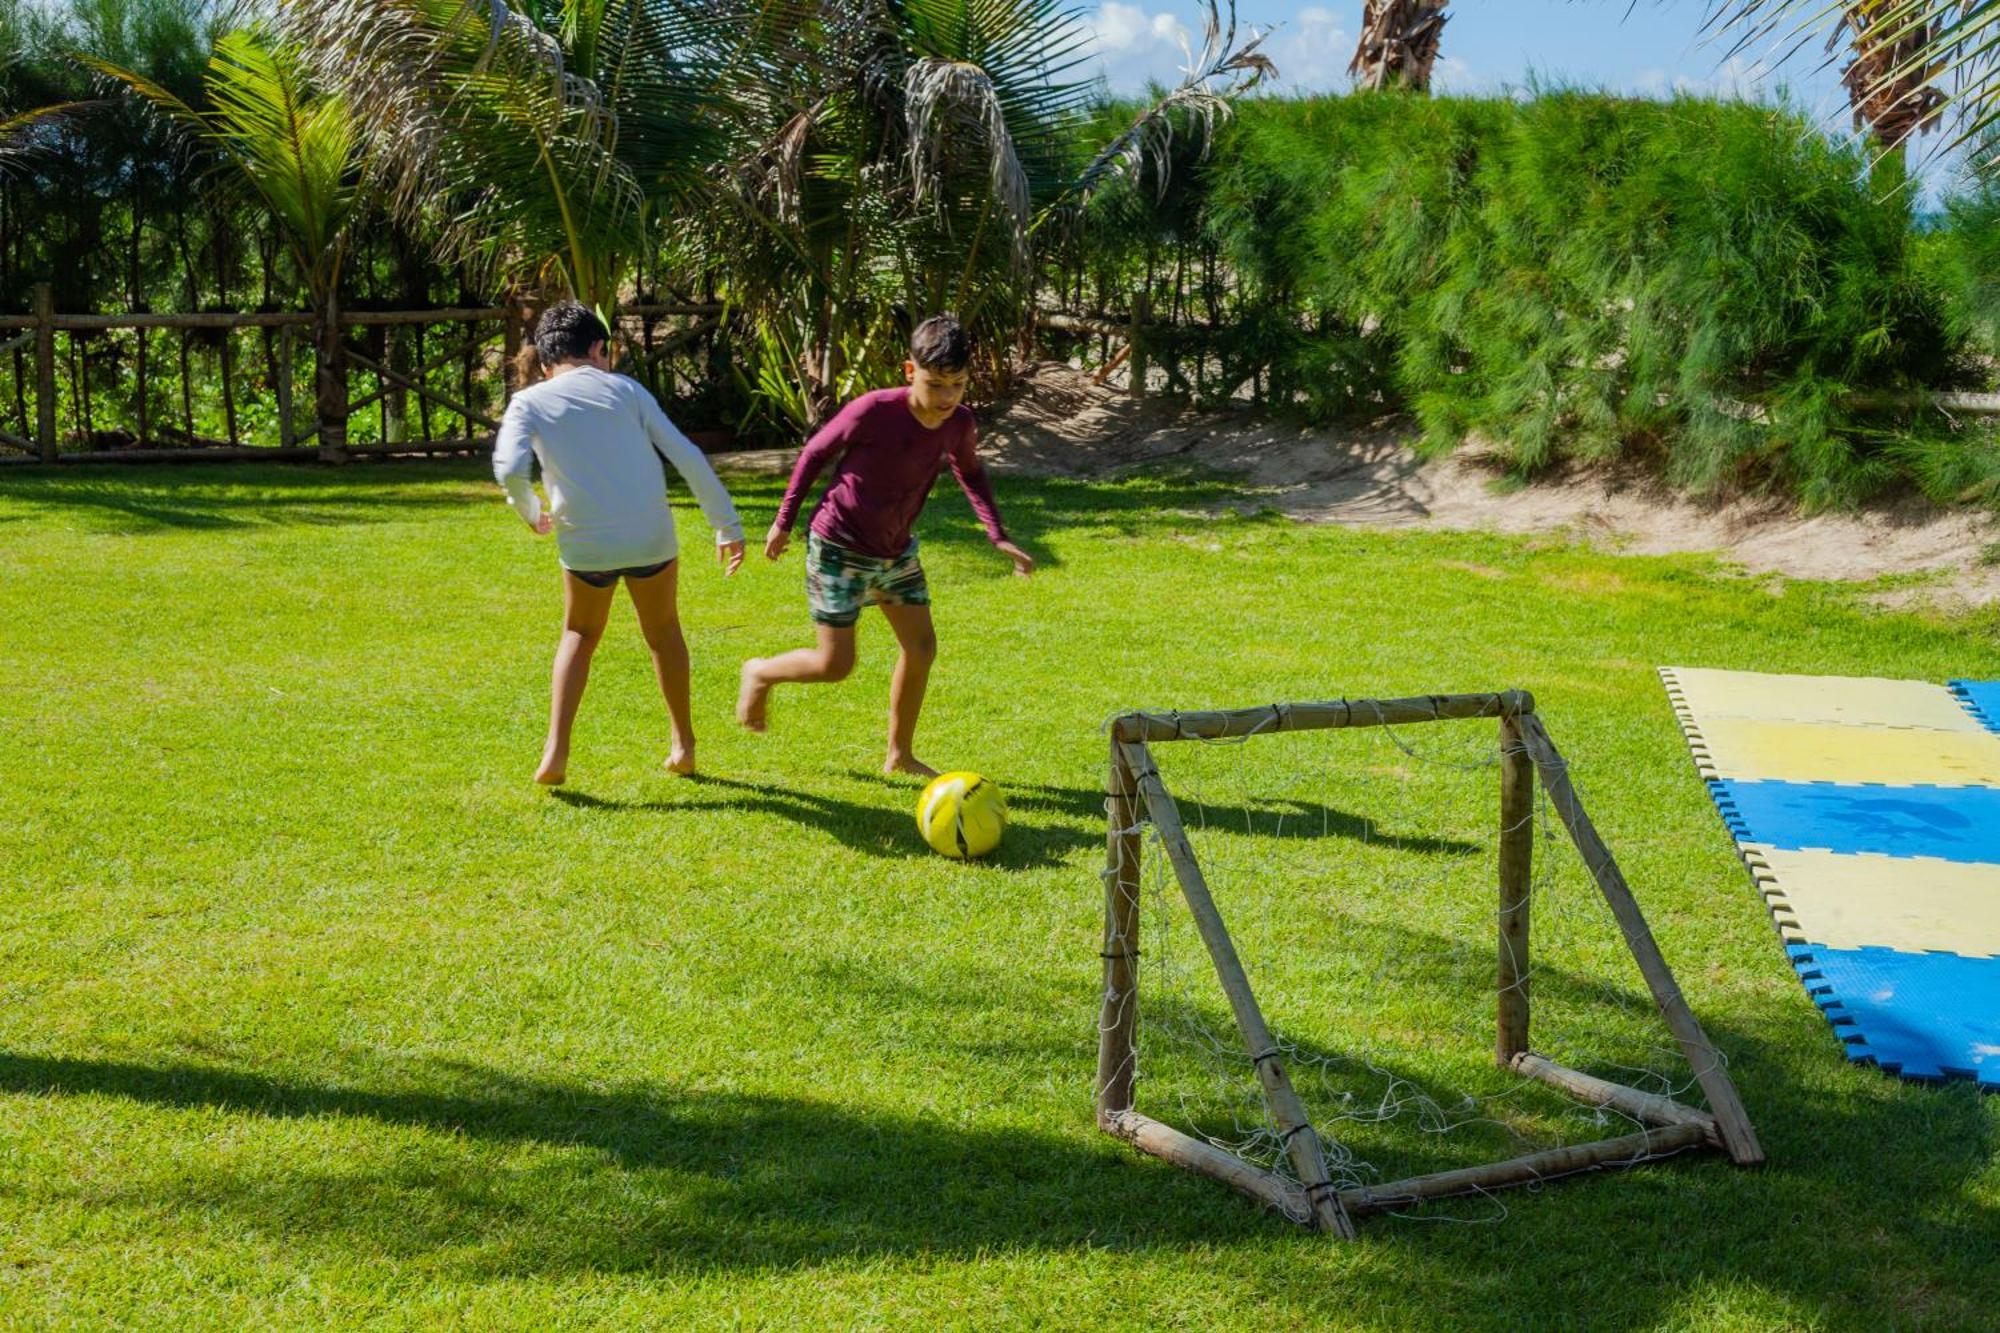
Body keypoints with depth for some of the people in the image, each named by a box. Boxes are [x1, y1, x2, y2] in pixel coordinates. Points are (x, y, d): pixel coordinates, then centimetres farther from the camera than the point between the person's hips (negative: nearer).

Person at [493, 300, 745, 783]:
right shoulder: (624, 389, 9)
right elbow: (687, 458, 4)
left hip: (586, 545, 0)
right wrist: (727, 525, 9)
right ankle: (684, 745, 31)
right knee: (663, 631, 24)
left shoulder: (529, 402, 6)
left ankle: (555, 753, 11)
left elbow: (509, 469, -11)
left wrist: (531, 512, 10)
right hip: (652, 537, 0)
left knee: (580, 635, 23)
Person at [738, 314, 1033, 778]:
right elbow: (815, 454, -11)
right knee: (834, 665, -5)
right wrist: (784, 521, -4)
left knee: (921, 646, 5)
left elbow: (969, 472, 13)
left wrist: (997, 534, 3)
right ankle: (760, 673, 25)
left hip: (896, 549, 6)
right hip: (839, 548, -6)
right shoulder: (874, 411, -27)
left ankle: (900, 755, 21)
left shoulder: (959, 422, -9)